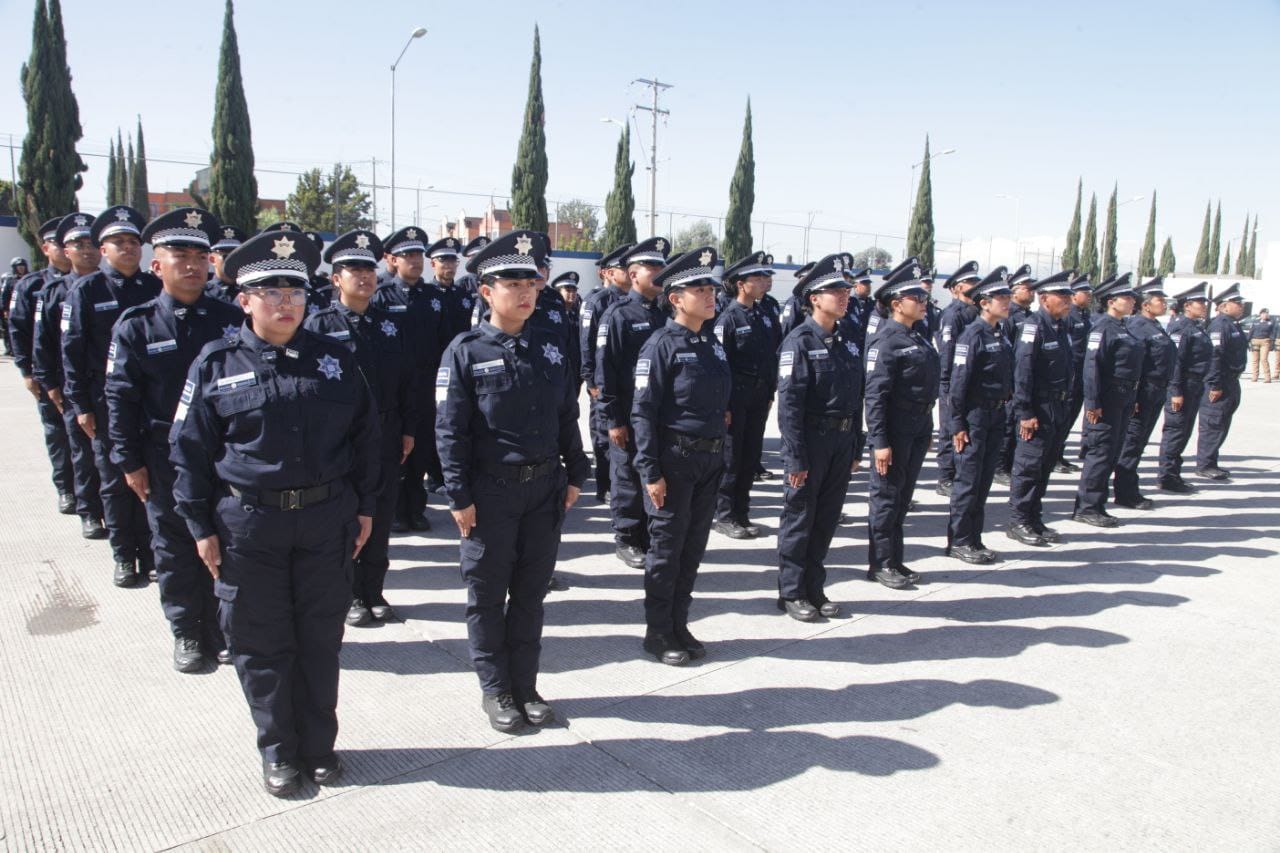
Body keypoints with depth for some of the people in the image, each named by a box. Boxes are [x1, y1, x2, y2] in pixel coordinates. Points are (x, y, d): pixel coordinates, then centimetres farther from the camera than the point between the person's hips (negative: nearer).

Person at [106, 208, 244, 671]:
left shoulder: (231, 319, 0)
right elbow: (120, 398, -2)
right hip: (165, 460, -1)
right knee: (175, 549, 11)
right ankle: (186, 633, 26)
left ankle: (223, 630, 26)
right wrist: (129, 461, -5)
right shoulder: (136, 325, -4)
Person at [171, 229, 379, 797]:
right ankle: (278, 752, 27)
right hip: (248, 526, -1)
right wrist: (202, 527, -2)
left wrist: (365, 507, 7)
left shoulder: (334, 359, 4)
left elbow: (365, 434, 8)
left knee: (321, 638, 12)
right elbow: (190, 450, 1)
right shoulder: (216, 365, -2)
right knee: (262, 643, 9)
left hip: (326, 521, 2)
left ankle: (319, 745, 30)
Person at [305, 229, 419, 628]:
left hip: (386, 436, 4)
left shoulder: (391, 323, 9)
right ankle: (348, 595, 19)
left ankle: (374, 591, 24)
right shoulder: (318, 324, -4)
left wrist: (408, 430, 6)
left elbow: (411, 379, 10)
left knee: (381, 516, 10)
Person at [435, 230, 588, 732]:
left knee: (531, 591, 13)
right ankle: (495, 690, 25)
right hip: (491, 489, -4)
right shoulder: (466, 351, -8)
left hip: (545, 487, 4)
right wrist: (459, 496, -11)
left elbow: (567, 416, 11)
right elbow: (450, 430, -9)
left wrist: (575, 474, 10)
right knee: (488, 595, 9)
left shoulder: (549, 347, 5)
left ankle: (525, 685, 28)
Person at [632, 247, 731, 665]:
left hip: (710, 460, 7)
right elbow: (643, 412, -14)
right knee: (667, 547, 4)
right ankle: (657, 632, 18)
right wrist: (651, 472, -17)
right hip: (675, 460, -7)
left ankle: (679, 625, 27)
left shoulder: (712, 343, 10)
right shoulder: (662, 344, -12)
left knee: (694, 546, 13)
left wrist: (719, 452, 14)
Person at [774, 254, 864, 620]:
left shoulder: (847, 342, 10)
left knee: (827, 519, 13)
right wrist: (796, 458, -18)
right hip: (811, 439, -7)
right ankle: (791, 593, 17)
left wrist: (856, 448, 13)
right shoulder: (799, 341, -12)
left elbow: (856, 398, 14)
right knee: (799, 518, 4)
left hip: (842, 441, 7)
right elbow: (790, 404, -15)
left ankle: (814, 588, 26)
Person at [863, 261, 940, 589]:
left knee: (903, 496, 15)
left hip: (919, 427, 8)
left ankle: (895, 560, 26)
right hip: (894, 429, -8)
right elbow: (875, 395, -19)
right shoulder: (885, 341, -15)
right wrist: (880, 442, -22)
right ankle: (880, 564, 14)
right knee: (886, 496, 2)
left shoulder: (918, 337, 11)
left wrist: (927, 428, 17)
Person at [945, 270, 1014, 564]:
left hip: (996, 415, 8)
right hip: (975, 415, -8)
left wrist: (1004, 412, 14)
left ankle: (974, 540, 21)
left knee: (984, 481, 11)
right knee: (968, 480, -1)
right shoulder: (973, 335, -13)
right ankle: (958, 541, 9)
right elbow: (959, 381, -15)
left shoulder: (1001, 335, 11)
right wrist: (957, 424, -16)